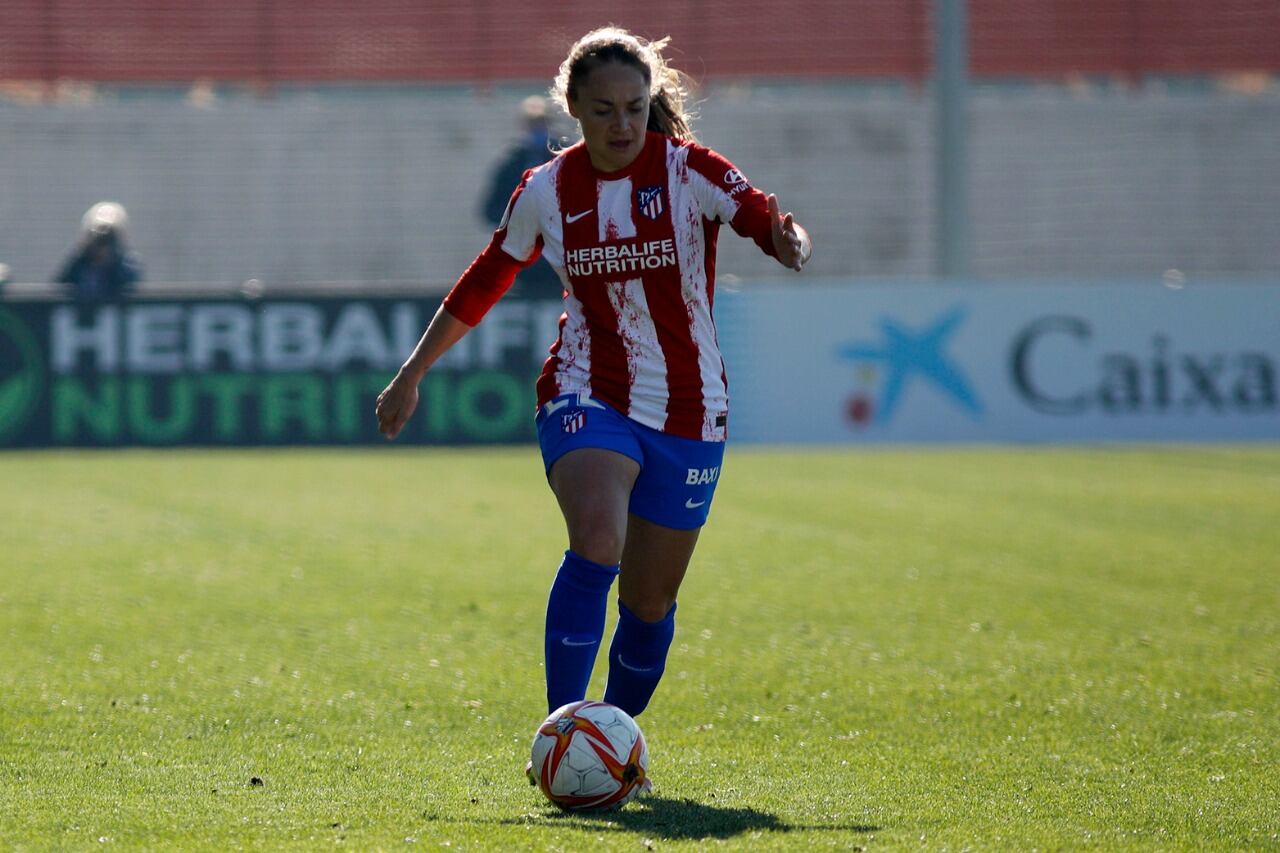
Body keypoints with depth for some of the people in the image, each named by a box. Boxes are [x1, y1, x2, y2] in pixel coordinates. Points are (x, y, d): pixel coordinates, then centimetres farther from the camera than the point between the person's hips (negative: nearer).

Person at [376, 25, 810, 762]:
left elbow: (765, 218, -25)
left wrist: (788, 239, -49)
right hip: (589, 396, 0)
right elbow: (482, 286, 12)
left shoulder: (688, 171, -9)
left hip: (687, 411, 0)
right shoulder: (547, 191, -2)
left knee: (649, 599, 7)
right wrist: (412, 375, 16)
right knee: (597, 543, -28)